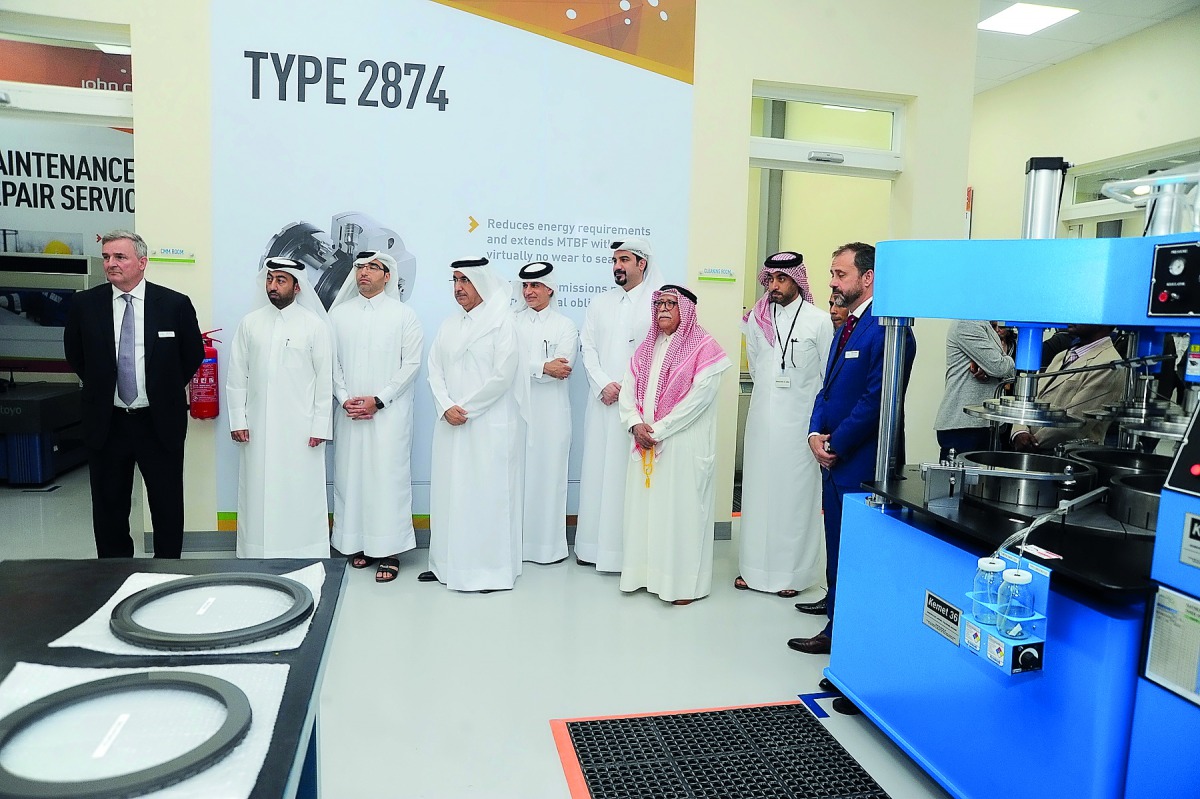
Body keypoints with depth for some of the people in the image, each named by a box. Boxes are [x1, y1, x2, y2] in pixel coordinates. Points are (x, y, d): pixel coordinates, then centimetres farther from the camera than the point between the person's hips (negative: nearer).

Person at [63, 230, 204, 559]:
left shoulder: (175, 304, -6)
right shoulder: (84, 304, 0)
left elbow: (194, 355, 7)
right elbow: (74, 355, 15)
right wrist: (100, 389, 13)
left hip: (160, 422, -2)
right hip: (106, 422, 2)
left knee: (168, 504, 7)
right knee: (109, 506, 12)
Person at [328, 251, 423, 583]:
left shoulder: (404, 315, 2)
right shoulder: (338, 313, 11)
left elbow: (411, 363, -3)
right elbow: (332, 362, 8)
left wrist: (378, 400, -10)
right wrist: (344, 399, -6)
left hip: (389, 412, -3)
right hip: (349, 413, 3)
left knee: (389, 477, -5)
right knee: (350, 476, 4)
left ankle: (389, 550, 1)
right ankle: (359, 544, 16)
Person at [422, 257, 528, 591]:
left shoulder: (503, 322, -4)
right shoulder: (449, 326, 15)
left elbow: (502, 375, -12)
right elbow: (435, 370, 8)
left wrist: (466, 408, -11)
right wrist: (446, 406, -8)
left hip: (490, 423, -6)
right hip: (450, 425, 6)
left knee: (487, 491, -3)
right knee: (449, 490, 8)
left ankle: (491, 567, 5)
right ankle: (448, 562, 18)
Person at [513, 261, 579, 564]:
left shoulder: (565, 326, 6)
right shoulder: (512, 323, 11)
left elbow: (561, 368, -8)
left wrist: (526, 367, -10)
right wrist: (542, 367, -12)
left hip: (550, 411, -1)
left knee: (548, 472, 1)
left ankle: (549, 543, 10)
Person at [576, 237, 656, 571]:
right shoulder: (599, 303, 14)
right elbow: (588, 347, 9)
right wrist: (603, 384, -6)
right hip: (603, 401, 4)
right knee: (597, 467, 5)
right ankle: (595, 544, 14)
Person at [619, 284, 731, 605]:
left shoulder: (704, 347, -6)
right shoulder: (646, 347, 15)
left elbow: (698, 398, -14)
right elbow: (628, 390, 10)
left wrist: (658, 430, -15)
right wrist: (636, 424, -9)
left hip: (683, 444, -6)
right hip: (645, 443, 6)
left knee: (681, 509, -2)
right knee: (644, 506, 9)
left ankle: (684, 582, 9)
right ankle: (645, 571, 21)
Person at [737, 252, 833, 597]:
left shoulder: (819, 320, -6)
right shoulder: (756, 318, 5)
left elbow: (831, 375, -3)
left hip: (800, 420, -4)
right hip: (762, 417, 4)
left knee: (795, 494, 3)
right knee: (757, 490, 8)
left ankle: (791, 572, 13)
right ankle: (755, 566, 18)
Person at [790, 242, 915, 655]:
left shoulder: (887, 328, -18)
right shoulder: (849, 325, 13)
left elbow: (876, 400, -22)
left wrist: (836, 444, -14)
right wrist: (816, 433, 1)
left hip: (861, 461, -9)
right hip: (835, 455, 9)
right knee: (837, 538, 22)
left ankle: (840, 629, 14)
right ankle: (836, 601, 39)